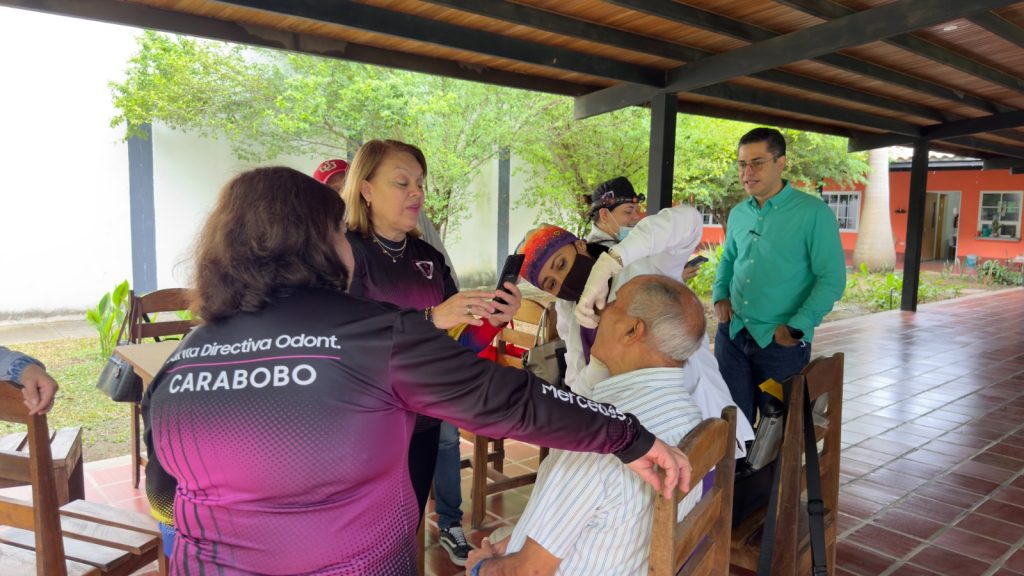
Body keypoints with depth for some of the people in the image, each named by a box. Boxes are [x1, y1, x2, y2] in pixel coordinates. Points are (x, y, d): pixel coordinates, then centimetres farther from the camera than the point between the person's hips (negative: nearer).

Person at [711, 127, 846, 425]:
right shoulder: (738, 213, 8)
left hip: (781, 342, -4)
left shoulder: (814, 213, -10)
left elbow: (832, 278, -11)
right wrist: (720, 295, 4)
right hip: (732, 334, 5)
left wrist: (796, 328, -17)